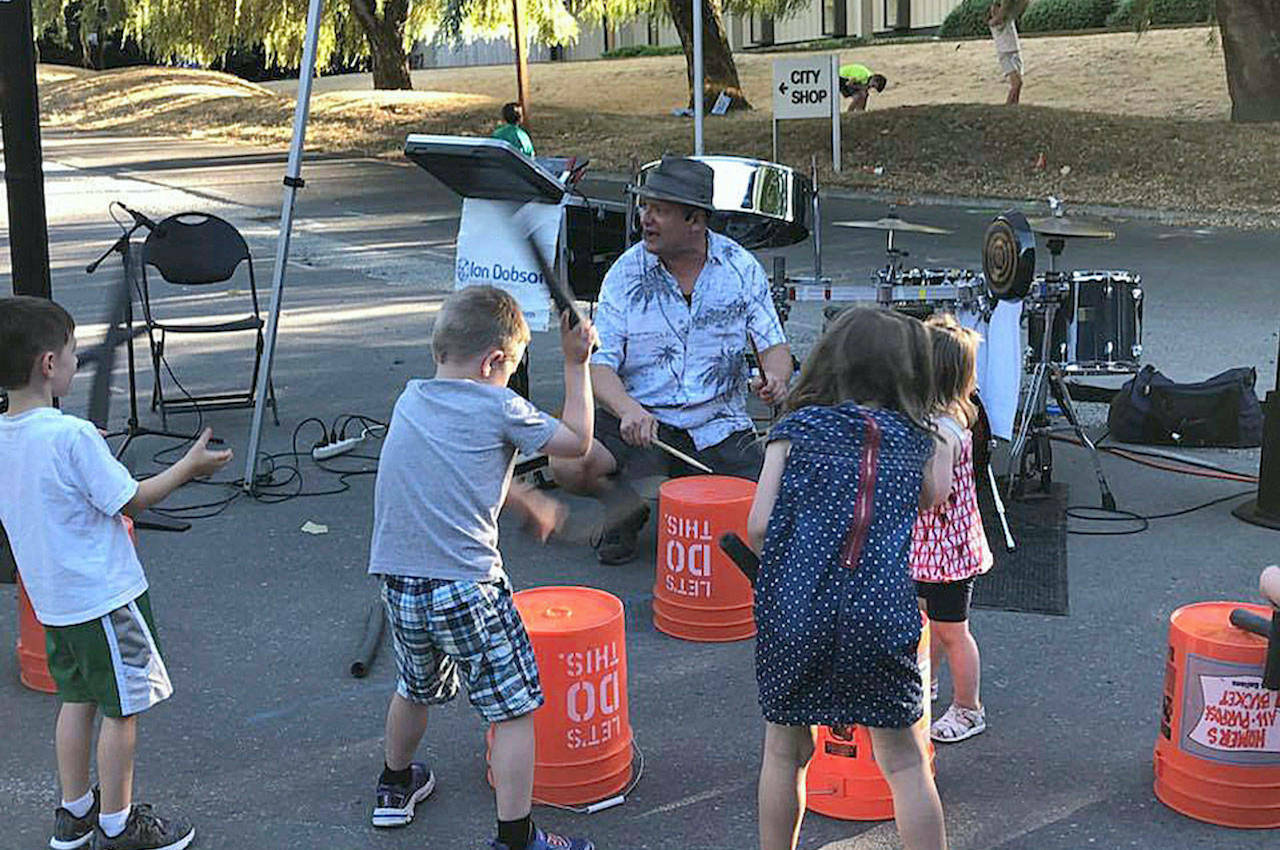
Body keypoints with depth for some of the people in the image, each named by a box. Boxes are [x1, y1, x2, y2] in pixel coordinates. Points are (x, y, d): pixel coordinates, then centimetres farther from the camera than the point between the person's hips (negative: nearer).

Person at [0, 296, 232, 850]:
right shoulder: (72, 436, -25)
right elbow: (131, 499, -17)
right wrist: (190, 466, -5)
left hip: (51, 598, 8)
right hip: (104, 596, -8)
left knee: (78, 698, 21)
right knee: (122, 709, 6)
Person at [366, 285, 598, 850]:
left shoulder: (410, 400, 11)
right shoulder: (497, 407, -8)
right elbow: (577, 441, 3)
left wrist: (524, 502, 28)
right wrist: (576, 365, 11)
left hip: (398, 583, 7)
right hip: (467, 587, -7)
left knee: (416, 688, 30)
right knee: (514, 710, 3)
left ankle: (395, 787, 48)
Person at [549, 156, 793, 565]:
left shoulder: (741, 267, 0)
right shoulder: (627, 272, -3)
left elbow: (773, 344, 5)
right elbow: (599, 363, -8)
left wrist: (774, 376, -20)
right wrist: (628, 410, -29)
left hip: (719, 428, 1)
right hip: (641, 420, 0)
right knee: (568, 464, -27)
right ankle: (626, 508, 8)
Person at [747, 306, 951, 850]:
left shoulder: (796, 429, 2)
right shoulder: (918, 440, 6)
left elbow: (758, 528, -2)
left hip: (793, 616, 0)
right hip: (882, 617, 0)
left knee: (784, 752, 16)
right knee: (903, 760, 10)